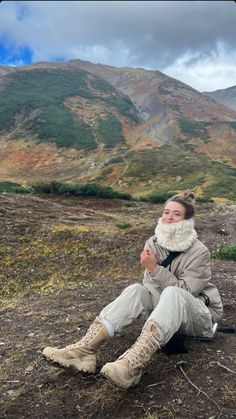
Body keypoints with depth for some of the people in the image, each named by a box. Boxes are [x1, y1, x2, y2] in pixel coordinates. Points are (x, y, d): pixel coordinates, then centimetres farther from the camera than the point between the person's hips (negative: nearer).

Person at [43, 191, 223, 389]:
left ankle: (133, 365, -54)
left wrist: (155, 269, -30)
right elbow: (152, 287, -5)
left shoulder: (199, 252, -18)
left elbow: (185, 292, -22)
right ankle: (84, 350, -35)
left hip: (200, 315, -4)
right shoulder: (154, 243, -5)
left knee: (172, 294, -37)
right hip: (167, 309, 5)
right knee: (135, 290, -23)